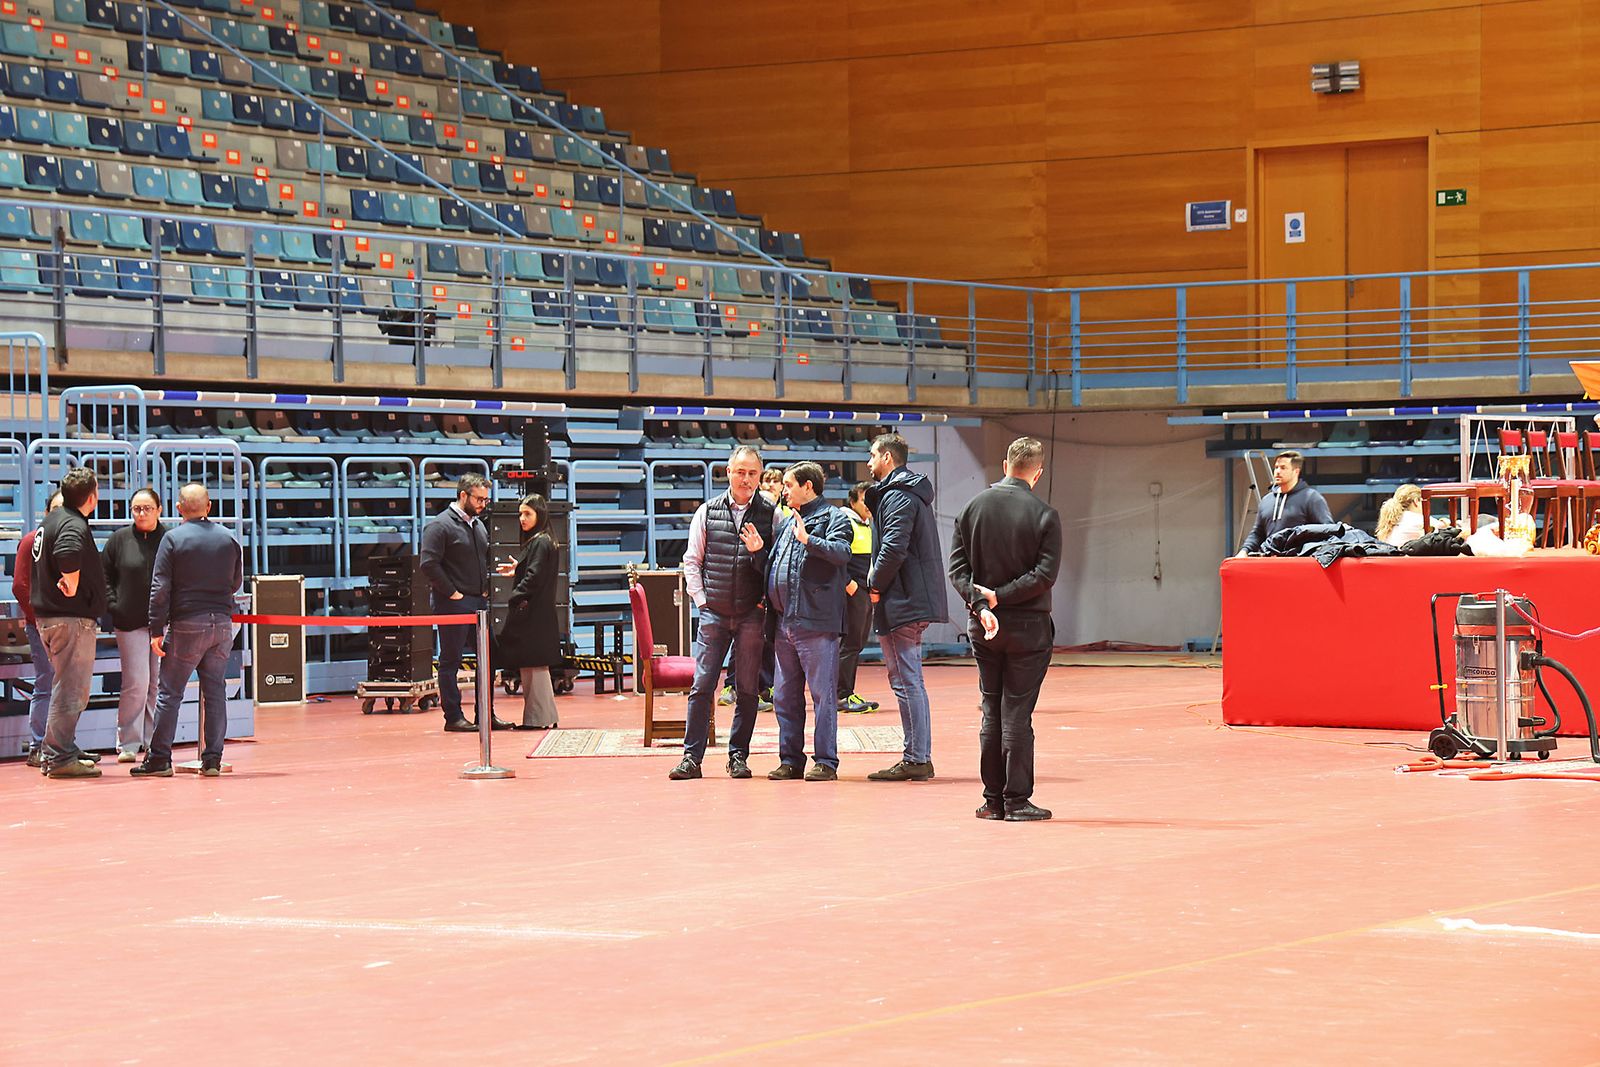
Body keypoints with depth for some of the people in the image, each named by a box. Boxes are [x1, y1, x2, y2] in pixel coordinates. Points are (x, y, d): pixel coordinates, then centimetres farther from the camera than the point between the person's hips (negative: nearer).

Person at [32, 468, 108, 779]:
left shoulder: (52, 520, 14)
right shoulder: (74, 526, -17)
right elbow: (67, 554, -38)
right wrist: (72, 586, -25)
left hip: (48, 614, 10)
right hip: (72, 617, -10)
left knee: (68, 687, 19)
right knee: (71, 689, -6)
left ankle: (63, 749, 25)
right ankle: (60, 758, -5)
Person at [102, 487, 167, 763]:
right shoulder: (119, 539, 3)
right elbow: (103, 575, 8)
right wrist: (113, 605, -2)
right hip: (130, 623, -1)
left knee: (159, 683, 6)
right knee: (136, 683, -7)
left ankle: (155, 743, 15)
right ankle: (127, 743, 2)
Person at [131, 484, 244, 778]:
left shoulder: (173, 540, -5)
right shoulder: (228, 538, 6)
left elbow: (160, 589, -8)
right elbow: (236, 583, 16)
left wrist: (156, 630, -6)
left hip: (187, 624, -4)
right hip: (222, 622, 4)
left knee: (170, 692, 1)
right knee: (215, 691, 8)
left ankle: (159, 759, 2)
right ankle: (212, 759, 7)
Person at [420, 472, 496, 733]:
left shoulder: (478, 525, 16)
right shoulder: (440, 525, -10)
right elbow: (429, 564, -18)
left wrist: (485, 588, 11)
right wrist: (452, 593, -16)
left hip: (479, 603, 8)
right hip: (453, 605, -8)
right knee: (450, 662, -1)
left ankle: (484, 714, 16)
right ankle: (453, 718, 2)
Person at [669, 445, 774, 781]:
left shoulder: (770, 514, 3)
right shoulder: (707, 512, 6)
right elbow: (692, 561, 10)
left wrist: (758, 552, -13)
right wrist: (701, 599, 1)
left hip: (752, 614, 0)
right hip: (714, 613, 1)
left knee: (747, 689, 4)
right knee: (702, 686, -2)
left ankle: (738, 756, 12)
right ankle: (692, 757, 1)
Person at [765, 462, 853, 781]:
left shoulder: (834, 518, -1)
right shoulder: (786, 523, 22)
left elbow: (841, 551, -21)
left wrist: (809, 540, -32)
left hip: (817, 622, -8)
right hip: (784, 622, 8)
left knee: (823, 693, -6)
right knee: (784, 695, 10)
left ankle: (825, 761, -3)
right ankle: (791, 760, 17)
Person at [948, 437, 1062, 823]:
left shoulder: (973, 507, 3)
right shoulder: (1044, 515, -9)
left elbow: (957, 568, -2)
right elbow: (1045, 574, -15)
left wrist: (980, 604, -10)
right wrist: (999, 597, -12)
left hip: (983, 628, 4)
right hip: (1028, 628, -4)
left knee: (991, 711, 10)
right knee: (1018, 713, -1)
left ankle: (993, 799, 12)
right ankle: (1016, 801, 0)